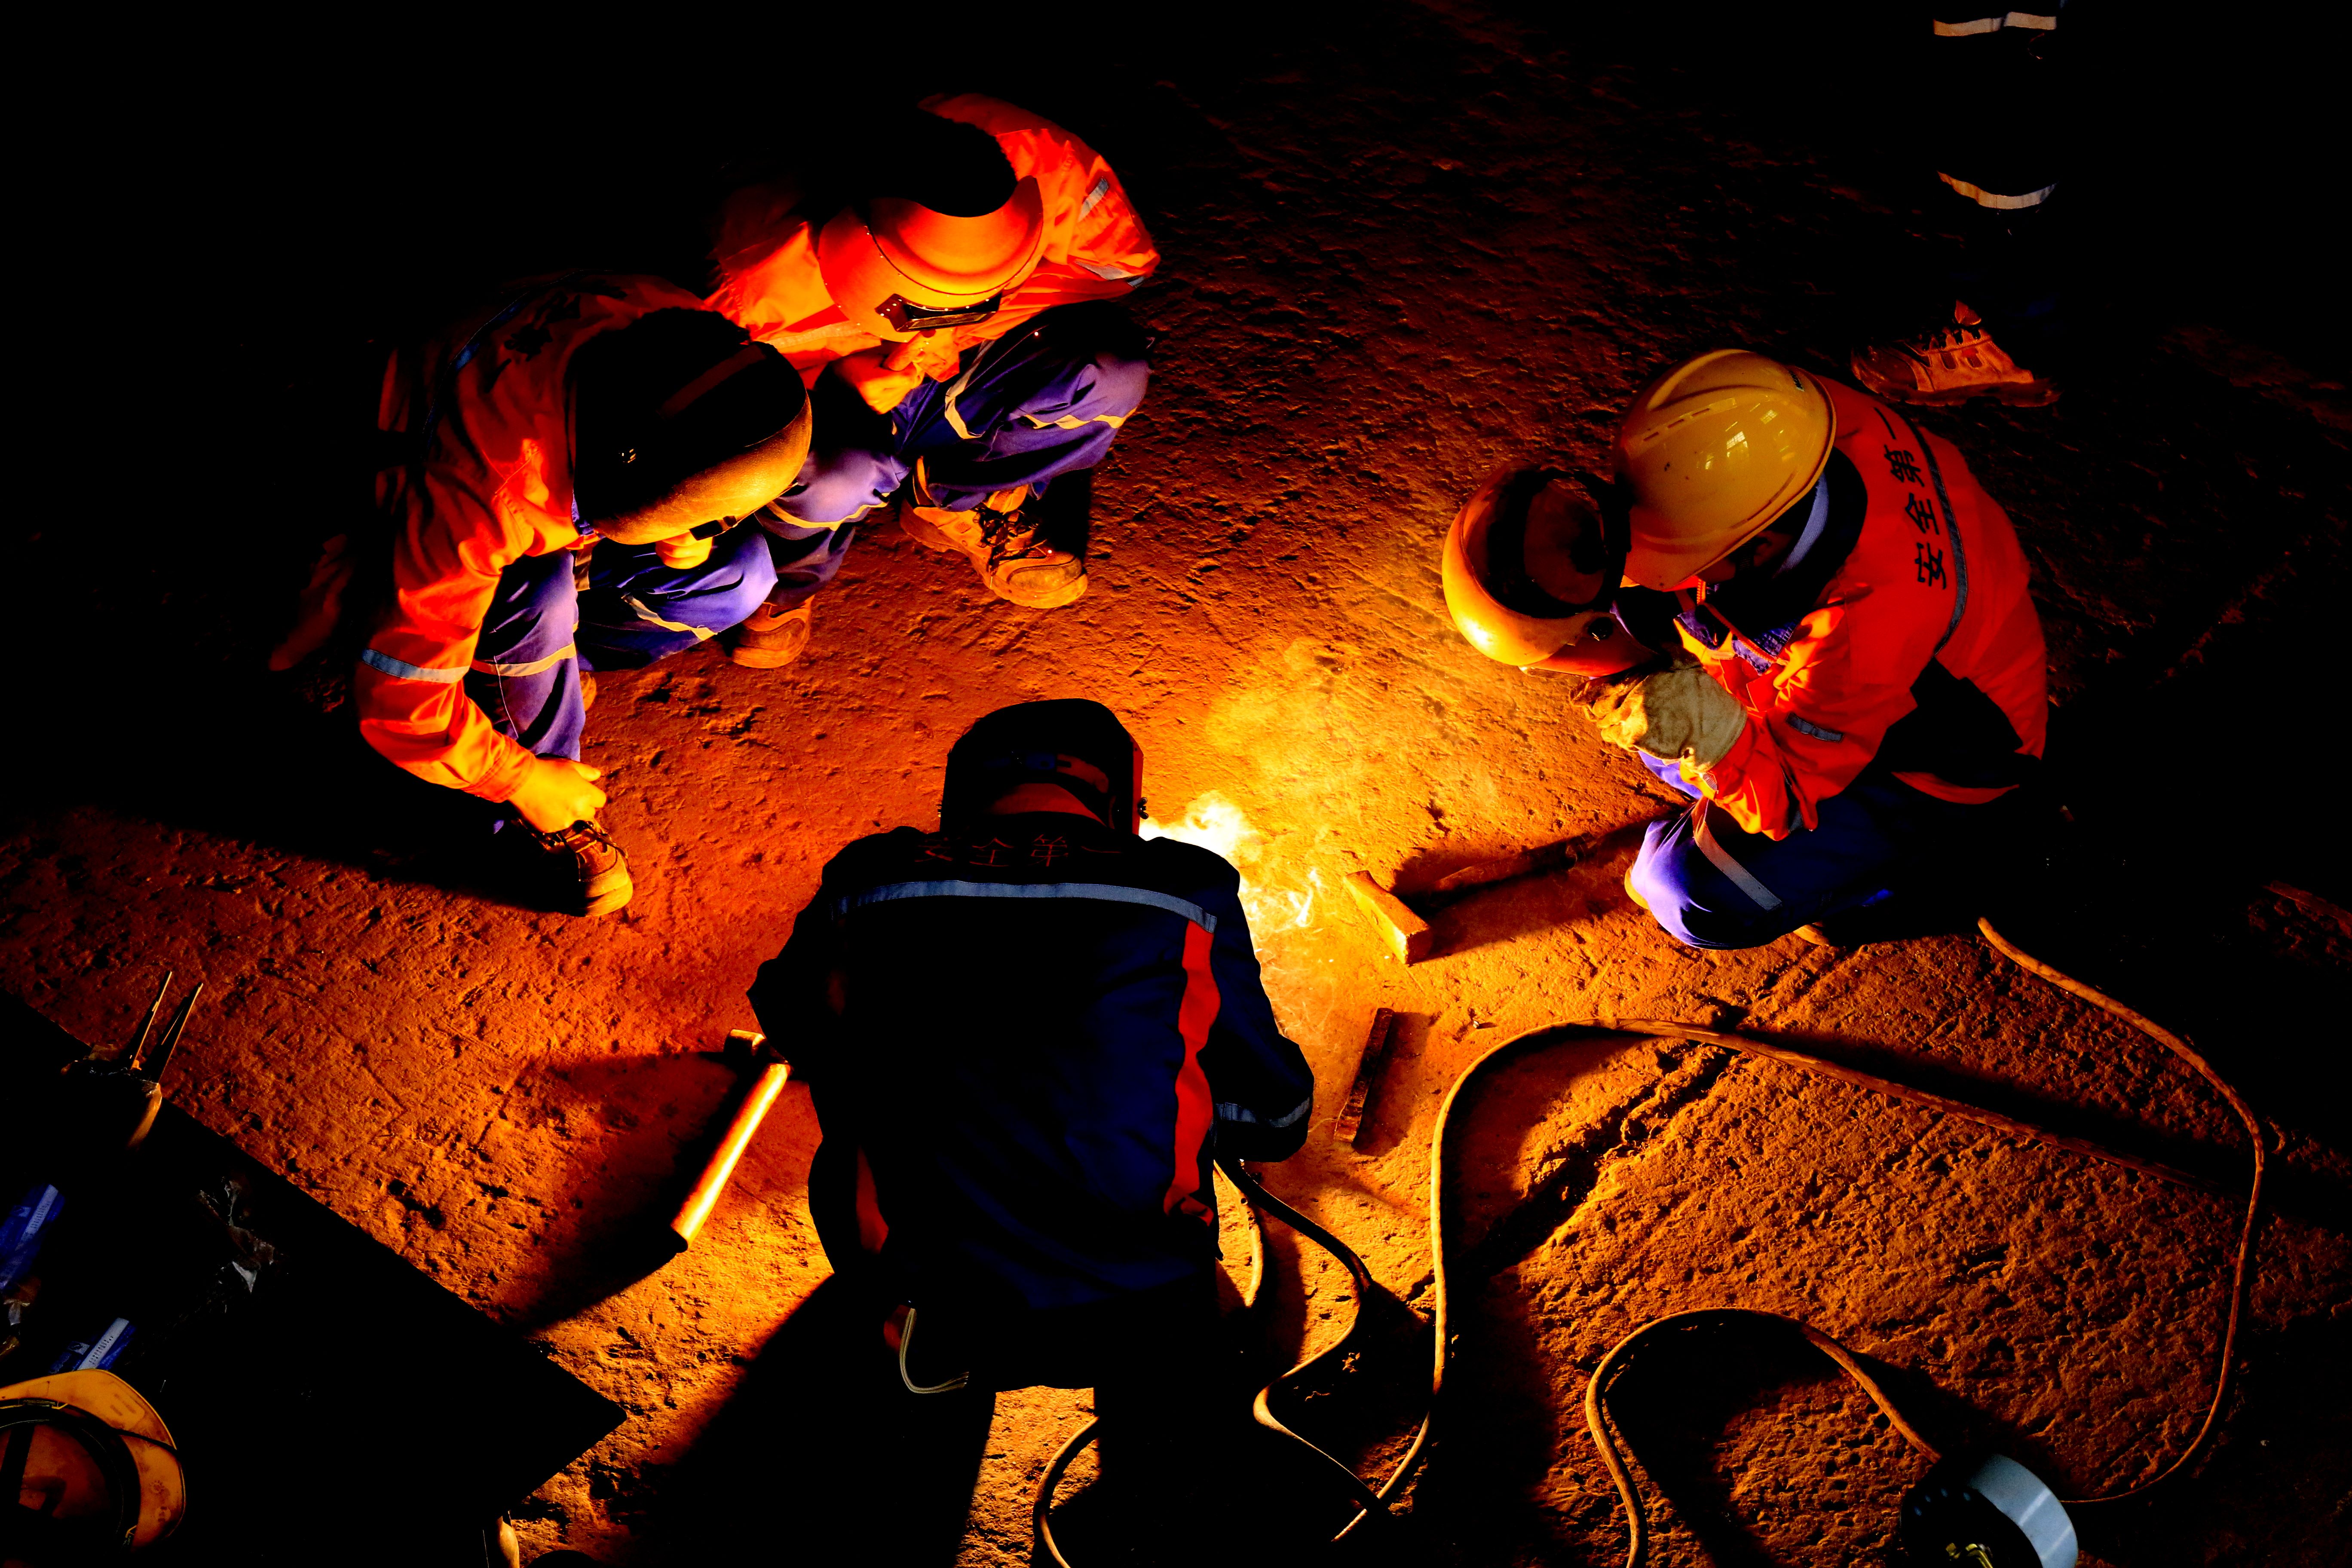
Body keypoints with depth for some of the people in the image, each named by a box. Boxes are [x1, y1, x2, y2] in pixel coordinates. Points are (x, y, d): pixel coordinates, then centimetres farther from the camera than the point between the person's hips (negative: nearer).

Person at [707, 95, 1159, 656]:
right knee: (837, 476, -41)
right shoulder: (770, 268, -32)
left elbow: (1123, 260, -12)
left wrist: (976, 326, -24)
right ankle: (786, 577, -2)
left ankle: (963, 507, 2)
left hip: (954, 394, 4)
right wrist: (832, 383, -34)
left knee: (1114, 370, -23)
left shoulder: (1040, 163, -29)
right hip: (821, 400, -3)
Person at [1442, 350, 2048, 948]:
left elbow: (1784, 799, -31)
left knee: (1693, 896, -18)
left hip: (1930, 774, -7)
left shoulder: (1867, 626, -43)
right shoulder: (1779, 424, -27)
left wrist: (1717, 737, -51)